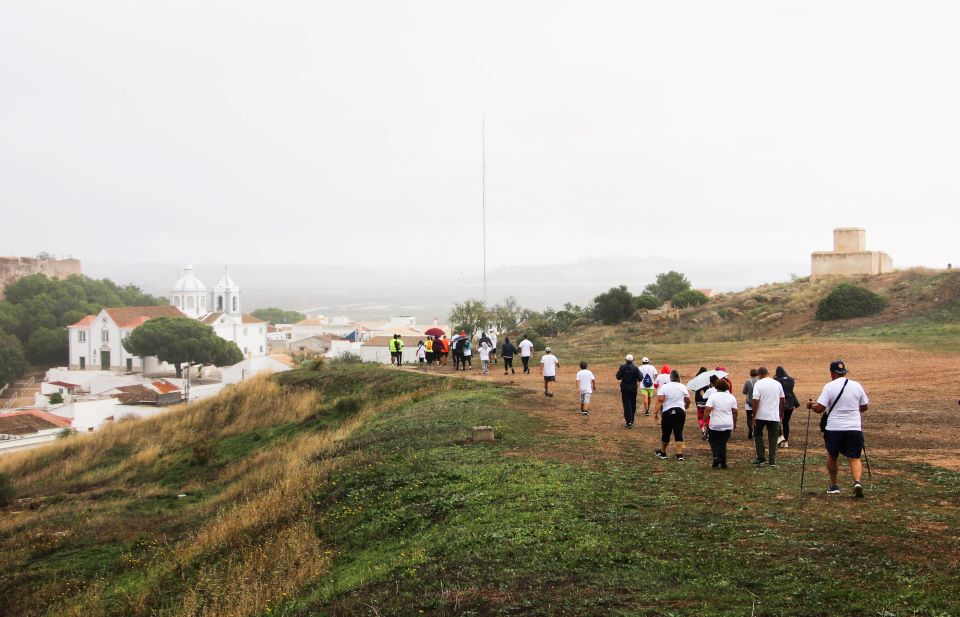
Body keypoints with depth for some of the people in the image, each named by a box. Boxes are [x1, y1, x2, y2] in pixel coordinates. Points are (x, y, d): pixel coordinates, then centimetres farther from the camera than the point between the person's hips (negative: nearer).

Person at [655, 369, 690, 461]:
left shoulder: (664, 387, -6)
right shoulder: (683, 387, 2)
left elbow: (660, 400, -14)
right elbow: (688, 400, 8)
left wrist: (656, 413, -12)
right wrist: (686, 407, 29)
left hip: (667, 412, -2)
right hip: (680, 411, 2)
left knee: (666, 433, 11)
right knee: (679, 433, 4)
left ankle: (663, 452, 27)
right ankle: (679, 454, -4)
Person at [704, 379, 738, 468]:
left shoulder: (712, 396, -7)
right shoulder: (731, 397, 3)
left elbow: (708, 409, -16)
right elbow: (735, 412, 5)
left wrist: (705, 421, -10)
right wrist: (735, 423, 16)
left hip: (715, 425, -3)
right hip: (728, 425, 3)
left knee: (713, 441, 16)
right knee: (723, 443, 11)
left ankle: (716, 456, -6)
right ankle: (723, 463, 8)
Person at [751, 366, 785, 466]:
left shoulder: (758, 384, -9)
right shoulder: (777, 384, 5)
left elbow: (756, 401, -15)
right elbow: (782, 400, 12)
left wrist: (754, 415, -9)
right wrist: (781, 413, 25)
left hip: (761, 415, -3)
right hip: (774, 416, 3)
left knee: (758, 435, 13)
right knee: (773, 437, 7)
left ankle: (761, 458, 7)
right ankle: (772, 461, 6)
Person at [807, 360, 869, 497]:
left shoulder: (829, 387, -7)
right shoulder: (857, 386, 4)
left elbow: (820, 408, -11)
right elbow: (864, 407, 14)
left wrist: (811, 405, 10)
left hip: (834, 429, -2)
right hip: (855, 429, 2)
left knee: (832, 456, 17)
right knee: (854, 458, 3)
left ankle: (834, 486, 23)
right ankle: (857, 482, -21)